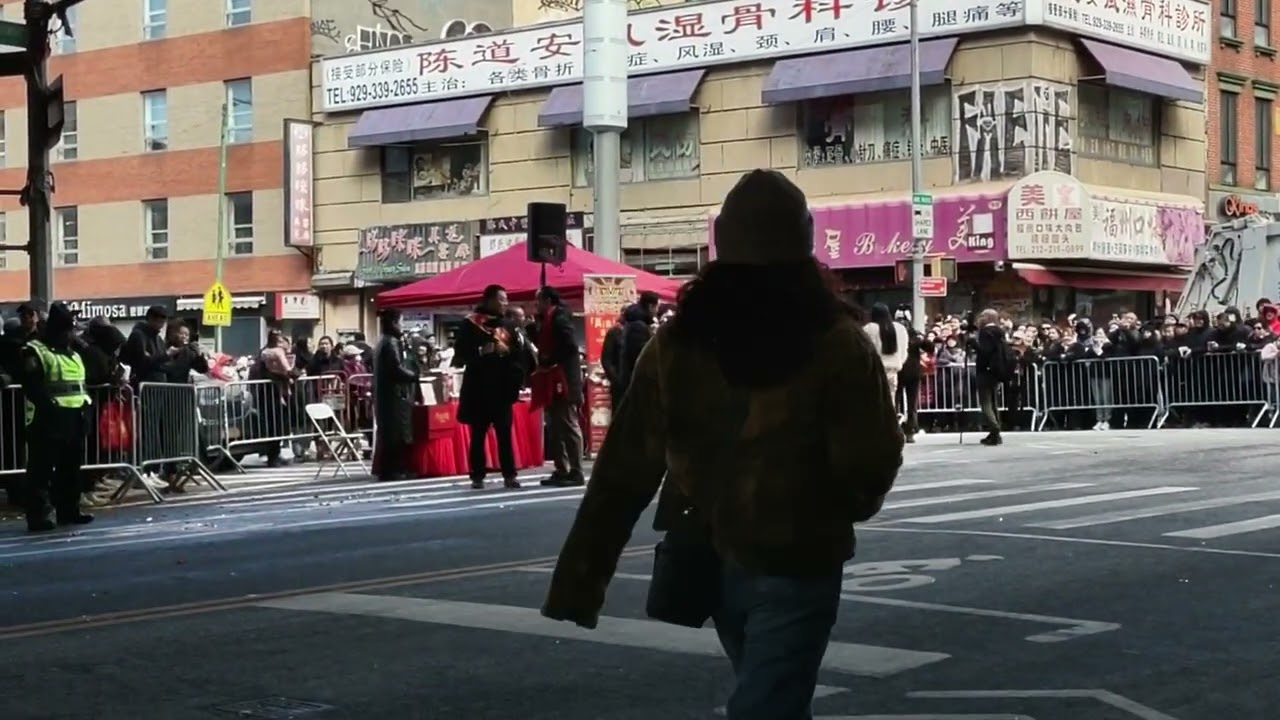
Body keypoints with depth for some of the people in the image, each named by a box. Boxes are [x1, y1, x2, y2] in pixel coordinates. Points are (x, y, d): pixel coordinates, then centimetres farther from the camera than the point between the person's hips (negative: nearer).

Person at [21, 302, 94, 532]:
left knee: (70, 468, 13)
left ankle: (68, 511, 22)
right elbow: (31, 386, -17)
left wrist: (84, 403, 11)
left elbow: (81, 383, 25)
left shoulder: (74, 354, 20)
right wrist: (49, 404, -23)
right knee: (41, 469, -7)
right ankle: (38, 516, -7)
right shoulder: (35, 352, -7)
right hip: (48, 420, -8)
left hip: (73, 418, 8)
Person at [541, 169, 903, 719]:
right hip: (797, 566, -5)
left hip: (711, 561, 5)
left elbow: (623, 470, -3)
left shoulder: (676, 342, -4)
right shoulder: (838, 345, -14)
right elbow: (870, 467, -12)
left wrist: (579, 580, 1)